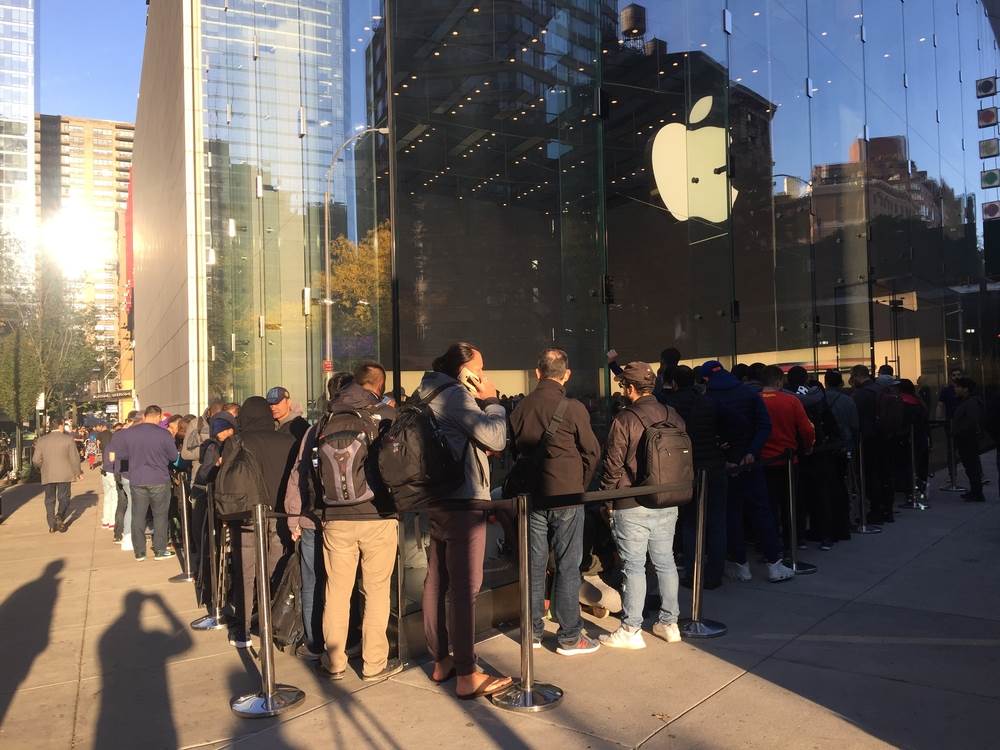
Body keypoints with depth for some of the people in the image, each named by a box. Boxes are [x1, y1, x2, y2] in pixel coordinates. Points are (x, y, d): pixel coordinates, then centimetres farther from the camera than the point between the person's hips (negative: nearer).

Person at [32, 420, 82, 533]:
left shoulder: (42, 440, 2)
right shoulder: (68, 439, -6)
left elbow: (36, 460, 2)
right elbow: (74, 458, -7)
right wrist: (77, 472, 7)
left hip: (47, 476, 3)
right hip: (64, 474, -2)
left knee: (50, 500, 12)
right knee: (63, 498, 8)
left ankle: (52, 525, 12)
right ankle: (60, 516, -16)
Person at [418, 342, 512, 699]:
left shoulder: (430, 395, 17)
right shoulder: (454, 395, -13)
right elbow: (496, 439, -17)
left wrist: (480, 402, 10)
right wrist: (490, 400, -4)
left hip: (435, 501, 10)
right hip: (463, 501, -10)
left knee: (436, 582, 14)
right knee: (465, 587, -6)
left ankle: (441, 661, 26)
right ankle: (466, 676, -1)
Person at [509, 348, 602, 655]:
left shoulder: (520, 408, 0)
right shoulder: (573, 408, -12)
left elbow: (515, 449, 9)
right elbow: (592, 452, -5)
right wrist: (581, 486, 10)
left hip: (531, 495, 4)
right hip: (566, 495, -4)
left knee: (534, 565, 13)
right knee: (568, 566, 4)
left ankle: (533, 632, 23)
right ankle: (569, 636, 11)